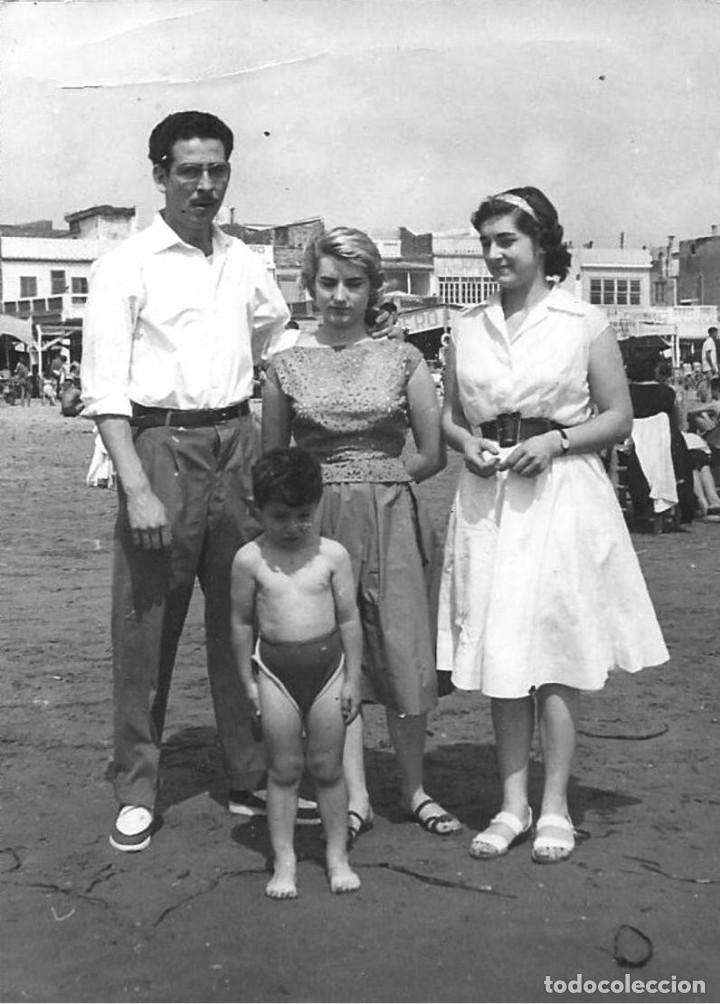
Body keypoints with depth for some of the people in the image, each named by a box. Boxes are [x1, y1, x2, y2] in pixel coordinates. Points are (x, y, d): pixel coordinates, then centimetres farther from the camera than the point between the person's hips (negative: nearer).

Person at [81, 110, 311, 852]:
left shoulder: (245, 264, 12)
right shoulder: (125, 266, -3)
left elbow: (281, 345, 27)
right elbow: (104, 390, -9)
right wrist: (137, 488, -16)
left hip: (236, 443, 5)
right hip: (160, 445, -4)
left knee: (243, 620, 10)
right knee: (146, 628, 2)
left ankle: (252, 778, 23)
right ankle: (136, 791, 16)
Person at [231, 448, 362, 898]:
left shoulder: (332, 554, -3)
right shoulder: (250, 559, -3)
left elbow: (349, 619, 2)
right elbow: (242, 622, 4)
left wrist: (352, 678, 1)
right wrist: (249, 682, 5)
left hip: (327, 664, 0)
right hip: (275, 668, 0)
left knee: (328, 767, 9)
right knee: (284, 769, 7)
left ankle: (338, 855, 22)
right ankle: (284, 861, 18)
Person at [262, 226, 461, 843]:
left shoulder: (403, 358, 3)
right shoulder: (287, 365, 4)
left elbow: (434, 455, 6)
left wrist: (378, 481, 2)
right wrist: (325, 486, 2)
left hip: (394, 520, 0)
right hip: (318, 524, 1)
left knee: (405, 656, 1)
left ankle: (414, 788, 21)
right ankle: (356, 797, 14)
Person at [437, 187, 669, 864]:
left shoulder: (584, 325, 0)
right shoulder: (467, 329, 10)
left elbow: (618, 416, 1)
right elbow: (449, 415, 16)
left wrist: (555, 440, -14)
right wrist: (468, 444, -5)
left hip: (561, 497, -3)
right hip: (487, 502, 3)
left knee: (555, 652, 0)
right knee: (498, 654, 5)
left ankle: (554, 807, 11)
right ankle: (513, 803, 16)